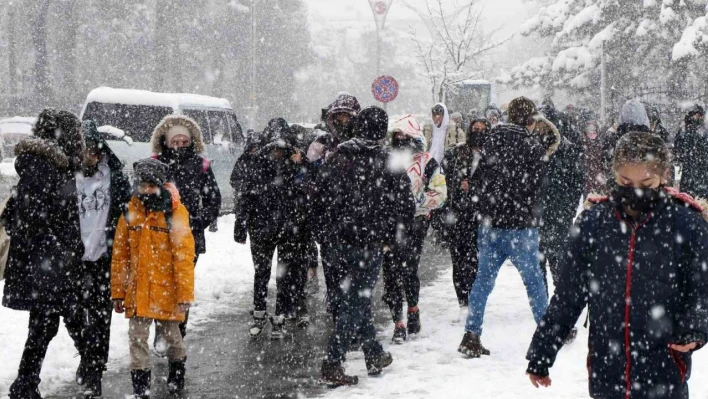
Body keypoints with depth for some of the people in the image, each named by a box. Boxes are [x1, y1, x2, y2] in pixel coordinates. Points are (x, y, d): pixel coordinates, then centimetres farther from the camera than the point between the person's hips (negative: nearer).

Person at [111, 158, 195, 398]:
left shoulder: (174, 213, -11)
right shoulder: (130, 212, 1)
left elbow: (184, 257, -12)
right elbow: (120, 255, 6)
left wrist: (185, 294, -14)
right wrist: (118, 292, 5)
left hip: (166, 290, -3)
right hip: (138, 291, 3)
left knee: (170, 334, 15)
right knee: (137, 337, 3)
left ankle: (177, 371, 41)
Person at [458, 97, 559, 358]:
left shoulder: (493, 138, 5)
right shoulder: (532, 144, -11)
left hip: (490, 222, 4)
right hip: (520, 224, -4)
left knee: (484, 278, 8)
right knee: (533, 278, 10)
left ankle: (471, 336, 4)